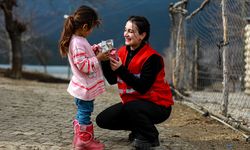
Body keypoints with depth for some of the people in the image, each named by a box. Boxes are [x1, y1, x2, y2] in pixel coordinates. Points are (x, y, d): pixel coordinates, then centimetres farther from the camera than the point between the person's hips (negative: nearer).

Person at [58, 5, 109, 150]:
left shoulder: (78, 40, 9)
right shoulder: (78, 43, -24)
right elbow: (83, 65, -27)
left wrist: (93, 51, 8)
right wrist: (98, 58, -22)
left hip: (85, 85, 10)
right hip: (84, 86, -10)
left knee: (83, 112, 19)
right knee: (85, 112, 0)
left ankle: (79, 138, 30)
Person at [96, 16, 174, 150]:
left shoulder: (152, 57, -22)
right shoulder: (122, 52, 0)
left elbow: (142, 88, -27)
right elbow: (112, 80, -5)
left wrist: (120, 69, -33)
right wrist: (105, 60, -19)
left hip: (158, 105, -7)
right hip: (133, 102, 7)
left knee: (131, 107, -36)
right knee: (102, 120, -2)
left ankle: (150, 136, -7)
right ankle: (139, 127, 16)